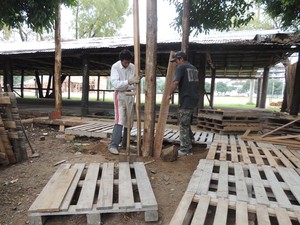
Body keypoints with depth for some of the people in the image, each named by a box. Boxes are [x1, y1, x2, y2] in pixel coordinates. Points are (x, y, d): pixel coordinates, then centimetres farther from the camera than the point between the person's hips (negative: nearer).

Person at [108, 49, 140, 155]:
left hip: (130, 96, 5)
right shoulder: (115, 67, -10)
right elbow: (115, 84, -21)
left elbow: (135, 83, 5)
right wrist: (129, 82, -30)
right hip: (120, 95, -4)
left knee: (129, 122, 8)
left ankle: (125, 143, 23)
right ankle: (113, 145, -10)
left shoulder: (132, 67, 1)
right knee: (119, 120, -15)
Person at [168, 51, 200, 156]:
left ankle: (185, 149, 4)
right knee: (187, 123, 20)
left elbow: (175, 82, -21)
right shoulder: (194, 68, 18)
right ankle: (189, 144, 29)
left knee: (183, 125, -2)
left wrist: (170, 94, -11)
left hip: (186, 100, -9)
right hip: (194, 99, 9)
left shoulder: (181, 67, -9)